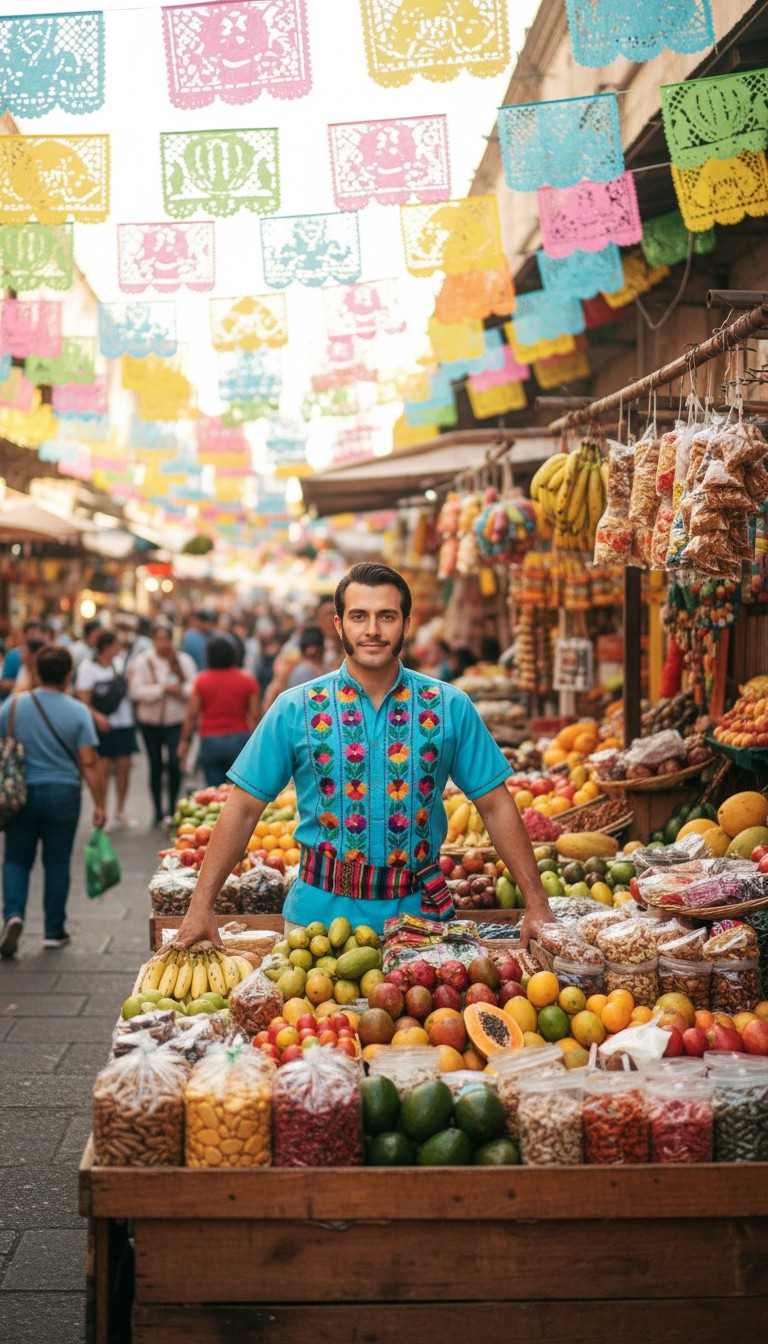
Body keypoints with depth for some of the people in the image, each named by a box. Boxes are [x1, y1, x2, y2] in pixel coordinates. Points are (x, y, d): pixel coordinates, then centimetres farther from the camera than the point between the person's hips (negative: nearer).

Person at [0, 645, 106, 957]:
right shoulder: (78, 712, -8)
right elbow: (88, 763, -10)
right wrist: (99, 804, -4)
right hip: (63, 794, -1)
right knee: (57, 862, 11)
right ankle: (54, 931, 16)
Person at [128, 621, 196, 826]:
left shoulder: (183, 661, 0)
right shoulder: (142, 662, -5)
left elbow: (194, 688, -5)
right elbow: (136, 691, -14)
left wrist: (178, 689, -22)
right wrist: (163, 688, -17)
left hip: (177, 721, 0)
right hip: (151, 722, 0)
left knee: (175, 764, -12)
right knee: (156, 766, 8)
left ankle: (172, 808, 5)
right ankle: (159, 811, 19)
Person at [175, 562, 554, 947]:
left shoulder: (449, 708, 0)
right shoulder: (295, 710, -2)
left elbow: (496, 806, 2)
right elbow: (242, 810, -2)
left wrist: (536, 903, -5)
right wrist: (200, 907, -9)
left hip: (419, 913, 1)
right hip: (319, 912, -1)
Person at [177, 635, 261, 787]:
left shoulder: (201, 680, -1)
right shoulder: (247, 680, 1)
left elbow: (192, 715, -1)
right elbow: (255, 716, -1)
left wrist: (184, 741, 8)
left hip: (210, 740, 0)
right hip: (239, 739, 0)